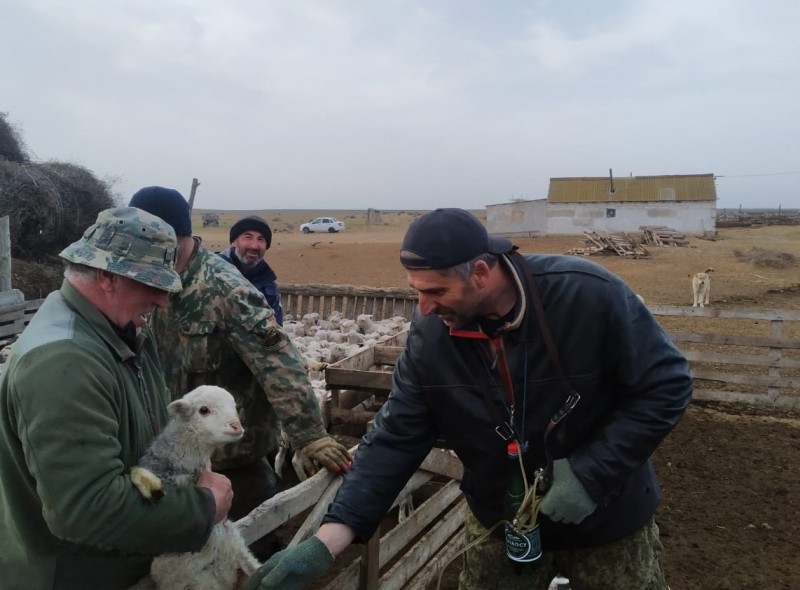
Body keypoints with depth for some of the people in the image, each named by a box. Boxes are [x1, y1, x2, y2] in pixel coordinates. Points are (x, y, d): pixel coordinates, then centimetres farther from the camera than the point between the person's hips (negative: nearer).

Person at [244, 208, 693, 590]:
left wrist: (590, 474, -26)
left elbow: (667, 385, -18)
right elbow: (395, 440, -14)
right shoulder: (430, 336, -17)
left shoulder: (589, 295, -27)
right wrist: (327, 541, -22)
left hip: (608, 521, -2)